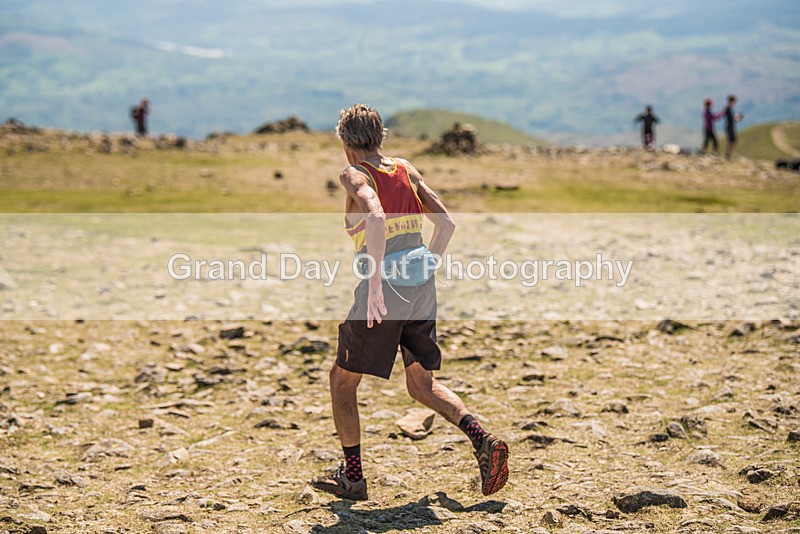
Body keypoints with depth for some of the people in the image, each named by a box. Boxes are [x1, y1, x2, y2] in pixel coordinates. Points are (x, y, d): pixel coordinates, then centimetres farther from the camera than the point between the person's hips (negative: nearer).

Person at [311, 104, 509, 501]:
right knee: (422, 383, 17)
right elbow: (446, 222, 12)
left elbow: (376, 218, -24)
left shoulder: (355, 176, -4)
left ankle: (352, 477, 15)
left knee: (342, 379, 12)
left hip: (384, 289, -6)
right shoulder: (407, 171, 14)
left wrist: (375, 284, -25)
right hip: (422, 288, 6)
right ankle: (483, 440, -4)